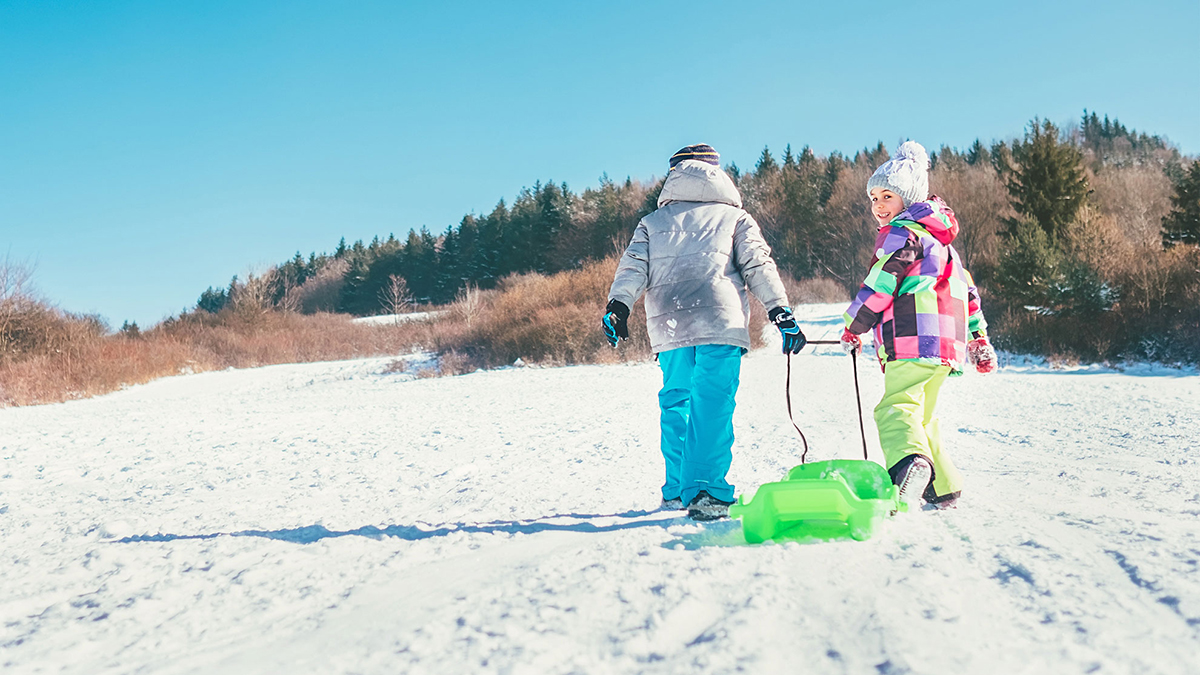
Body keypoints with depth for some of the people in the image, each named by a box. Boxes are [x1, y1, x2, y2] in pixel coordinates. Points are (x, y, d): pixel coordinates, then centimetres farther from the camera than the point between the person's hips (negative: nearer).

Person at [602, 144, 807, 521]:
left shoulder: (653, 222, 23)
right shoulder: (734, 217, 18)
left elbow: (634, 267, 11)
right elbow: (758, 266, 9)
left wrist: (618, 305, 3)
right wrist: (781, 313, 8)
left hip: (669, 325, 3)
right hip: (720, 321, -2)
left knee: (675, 402, 15)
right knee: (712, 405, -8)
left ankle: (677, 490, 18)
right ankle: (706, 490, -19)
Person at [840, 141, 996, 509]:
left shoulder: (901, 231, -2)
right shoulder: (939, 237, 28)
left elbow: (881, 283, -9)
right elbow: (966, 289, 30)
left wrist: (853, 326, 4)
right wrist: (979, 339, 32)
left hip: (916, 337, -10)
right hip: (947, 341, 10)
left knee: (897, 407, -22)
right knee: (922, 412, 20)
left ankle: (910, 460, -48)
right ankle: (943, 486, 24)